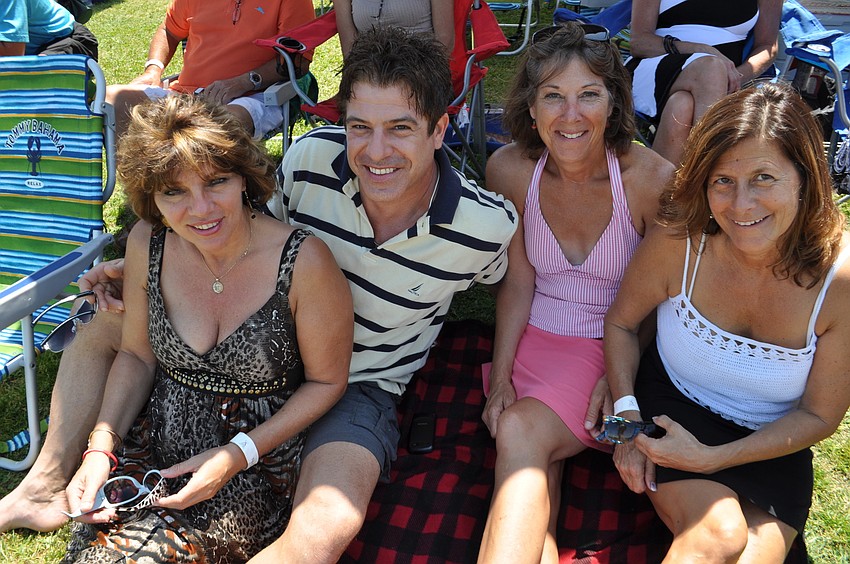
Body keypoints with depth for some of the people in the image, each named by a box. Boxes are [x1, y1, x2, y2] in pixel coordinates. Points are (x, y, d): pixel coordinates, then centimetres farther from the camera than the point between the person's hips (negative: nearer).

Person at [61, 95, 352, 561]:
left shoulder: (303, 261, -21)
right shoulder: (147, 244, -7)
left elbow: (326, 382, -8)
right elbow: (136, 356, 7)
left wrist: (237, 455, -14)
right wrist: (100, 450, -6)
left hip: (257, 467, -3)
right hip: (154, 448, 4)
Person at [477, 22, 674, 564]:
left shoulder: (652, 179, -16)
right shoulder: (510, 169, -7)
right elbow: (519, 282, 0)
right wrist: (501, 378, -7)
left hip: (619, 351, -3)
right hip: (536, 340, 3)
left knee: (521, 432, -27)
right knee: (535, 480, -21)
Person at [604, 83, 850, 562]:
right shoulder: (679, 244, -21)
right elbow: (621, 322, 0)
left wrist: (712, 458, -18)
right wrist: (627, 413, -12)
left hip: (771, 446, 1)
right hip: (672, 406, -1)